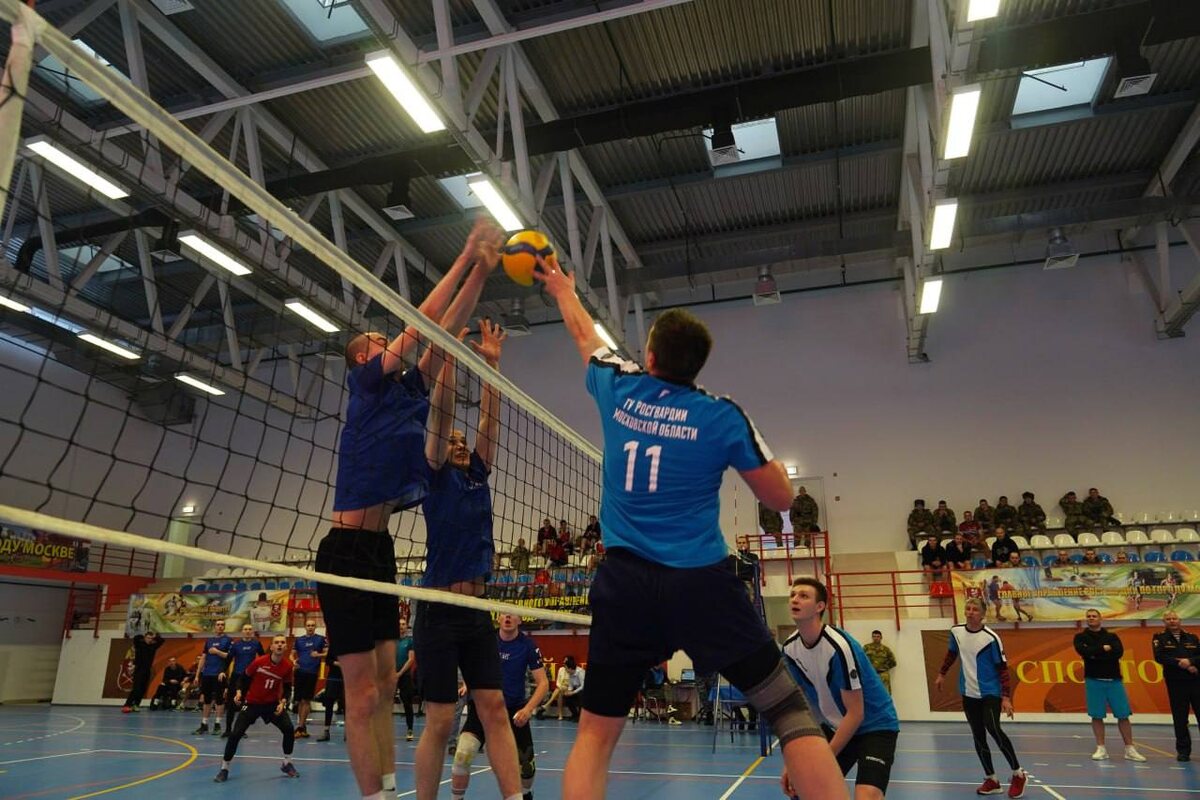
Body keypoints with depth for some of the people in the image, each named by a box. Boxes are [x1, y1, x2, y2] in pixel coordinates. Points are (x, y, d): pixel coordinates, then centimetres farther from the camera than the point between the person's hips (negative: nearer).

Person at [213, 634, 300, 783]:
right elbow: (245, 677, -2)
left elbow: (287, 687, 1)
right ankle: (224, 768, 11)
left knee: (289, 729, -12)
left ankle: (287, 764, 9)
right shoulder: (259, 662, -18)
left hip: (272, 703, 2)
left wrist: (283, 702, -13)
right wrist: (239, 692, -17)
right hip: (252, 703, -1)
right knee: (236, 734, -10)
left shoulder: (287, 666, -12)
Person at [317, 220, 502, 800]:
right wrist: (466, 256, -5)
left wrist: (482, 270, 8)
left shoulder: (407, 389, 15)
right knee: (362, 691, -4)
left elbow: (445, 330, 11)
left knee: (384, 686, 10)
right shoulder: (366, 383, -4)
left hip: (380, 549, 8)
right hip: (348, 550, -8)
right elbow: (421, 322, -10)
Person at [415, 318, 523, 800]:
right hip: (439, 613, -5)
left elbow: (489, 420, 7)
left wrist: (491, 362, 1)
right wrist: (449, 355, -14)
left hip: (477, 613, 5)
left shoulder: (478, 475, 14)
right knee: (440, 723, -1)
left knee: (495, 711, 2)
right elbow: (439, 414, -9)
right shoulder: (436, 475, 1)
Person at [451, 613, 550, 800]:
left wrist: (528, 709, -24)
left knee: (527, 766, 2)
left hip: (514, 710, 0)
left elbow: (543, 683, -11)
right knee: (463, 755, -23)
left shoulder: (528, 645, -12)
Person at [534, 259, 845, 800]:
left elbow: (585, 336, 27)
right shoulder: (722, 416, -1)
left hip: (624, 583, 3)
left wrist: (563, 290, 47)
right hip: (701, 583, -2)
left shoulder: (619, 390, 6)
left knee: (595, 733, 12)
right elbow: (781, 498, 6)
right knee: (792, 713, 5)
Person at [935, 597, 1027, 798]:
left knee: (993, 729, -21)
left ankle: (1018, 774, -2)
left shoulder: (991, 638, -16)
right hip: (969, 694, 5)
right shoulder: (956, 632, -1)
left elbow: (1002, 668, -14)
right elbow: (952, 654, 18)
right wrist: (942, 674, 22)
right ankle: (991, 780, 19)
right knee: (978, 737, 7)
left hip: (990, 693, -5)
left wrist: (1006, 697, -20)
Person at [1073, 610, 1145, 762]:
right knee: (1097, 716, 0)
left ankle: (1130, 749, 10)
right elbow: (1084, 652, -13)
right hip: (1093, 680, -1)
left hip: (1114, 680, 1)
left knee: (1123, 715, 1)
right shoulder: (1080, 637, 7)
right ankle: (1101, 749, 8)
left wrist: (1095, 653, -11)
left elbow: (1119, 652, -8)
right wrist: (1104, 649, -8)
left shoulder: (1112, 636, 10)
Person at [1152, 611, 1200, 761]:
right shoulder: (1159, 638, 5)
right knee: (1180, 718, 3)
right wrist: (1180, 664, -15)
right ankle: (1183, 750, 14)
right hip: (1175, 682, -1)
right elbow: (1159, 657, -9)